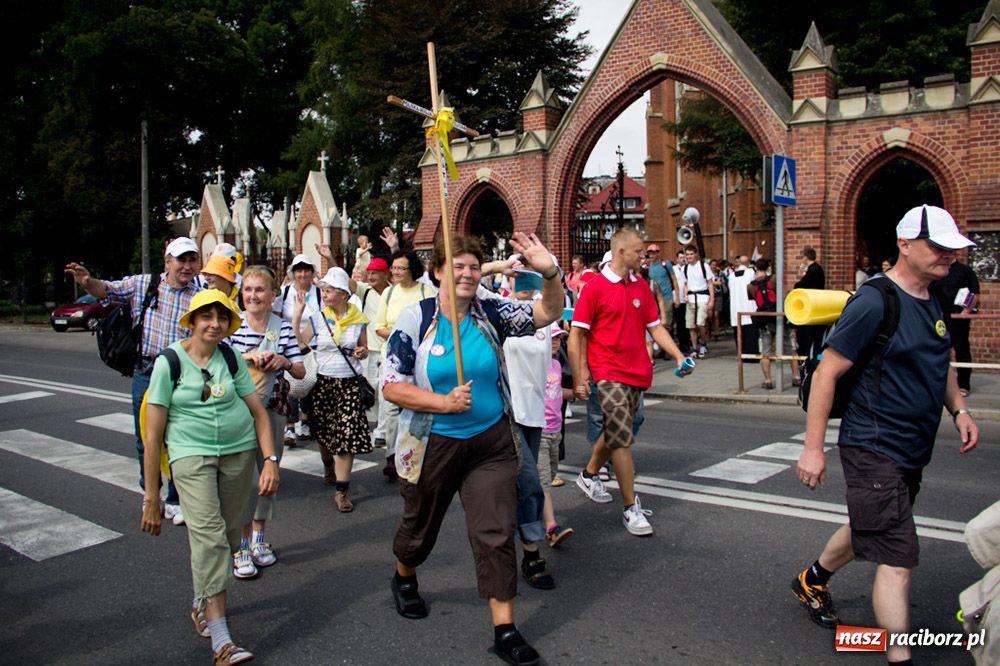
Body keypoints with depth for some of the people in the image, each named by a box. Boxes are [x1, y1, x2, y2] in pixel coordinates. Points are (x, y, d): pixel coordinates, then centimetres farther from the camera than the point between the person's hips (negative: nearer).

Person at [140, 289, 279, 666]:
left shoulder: (232, 358, 5)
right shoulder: (169, 362, -5)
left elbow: (258, 412, 8)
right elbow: (153, 435, -4)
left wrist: (270, 460, -6)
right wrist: (151, 497, -4)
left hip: (239, 452, 4)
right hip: (191, 455, -4)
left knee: (228, 536, 9)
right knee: (208, 534, -16)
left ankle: (202, 603, 36)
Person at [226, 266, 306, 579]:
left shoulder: (283, 327, 3)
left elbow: (301, 372, 5)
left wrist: (285, 362, -14)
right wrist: (247, 356, -23)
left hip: (272, 409, 3)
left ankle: (259, 536, 29)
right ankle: (242, 545, 7)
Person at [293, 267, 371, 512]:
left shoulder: (358, 320, 3)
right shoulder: (317, 319, 2)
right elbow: (298, 344, -8)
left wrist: (362, 353, -7)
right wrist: (297, 314, -10)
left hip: (350, 383, -1)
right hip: (324, 382, 1)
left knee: (348, 434, -8)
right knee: (324, 433, 7)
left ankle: (341, 489, -1)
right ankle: (330, 467, 37)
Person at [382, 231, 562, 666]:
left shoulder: (492, 314, -3)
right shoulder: (416, 319, -11)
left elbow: (548, 314, -10)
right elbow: (392, 386, -12)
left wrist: (549, 273, -29)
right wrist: (444, 403, -24)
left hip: (491, 443, 2)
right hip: (433, 445, -1)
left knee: (496, 534, -1)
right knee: (420, 524, 21)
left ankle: (504, 629, 12)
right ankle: (404, 579, 53)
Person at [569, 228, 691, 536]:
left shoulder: (642, 287, 10)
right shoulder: (595, 287, -9)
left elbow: (655, 327, 14)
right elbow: (576, 335, -8)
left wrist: (678, 355, 0)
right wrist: (579, 378, -12)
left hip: (637, 372, 7)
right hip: (607, 374, -6)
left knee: (615, 432, 17)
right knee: (621, 437, -9)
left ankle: (589, 474, 42)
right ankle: (631, 508, 1)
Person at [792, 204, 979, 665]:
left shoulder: (932, 301, 9)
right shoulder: (875, 303, -18)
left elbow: (939, 363, 25)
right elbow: (827, 373, -19)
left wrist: (958, 409, 9)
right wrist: (813, 447, -20)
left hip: (912, 450, 9)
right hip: (875, 449, -9)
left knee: (870, 529, 25)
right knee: (898, 558, -7)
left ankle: (812, 581, 48)